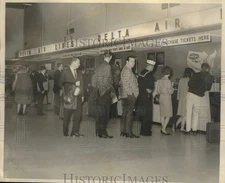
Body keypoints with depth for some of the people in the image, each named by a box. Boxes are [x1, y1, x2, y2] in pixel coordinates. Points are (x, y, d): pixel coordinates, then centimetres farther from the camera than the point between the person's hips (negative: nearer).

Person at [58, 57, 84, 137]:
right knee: (67, 116, 3)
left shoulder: (79, 72, 14)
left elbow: (81, 84, 14)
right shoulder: (65, 72, -2)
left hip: (78, 97, 5)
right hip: (69, 97, -5)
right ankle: (65, 132, 15)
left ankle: (75, 132, 10)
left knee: (78, 115, 2)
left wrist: (82, 95, 7)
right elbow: (60, 84, -2)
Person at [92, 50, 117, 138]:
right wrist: (113, 94, -10)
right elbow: (107, 81, -17)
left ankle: (98, 131, 19)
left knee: (99, 112, 12)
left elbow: (95, 80, 9)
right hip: (105, 93, -7)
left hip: (98, 92, 7)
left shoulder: (99, 66, 7)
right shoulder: (107, 66, -13)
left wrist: (97, 89, 17)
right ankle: (103, 133, 3)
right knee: (104, 113, -1)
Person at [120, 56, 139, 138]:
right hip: (129, 96, -11)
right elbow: (125, 84, -20)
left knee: (125, 114, 12)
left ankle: (123, 131, 18)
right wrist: (130, 94, -20)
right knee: (128, 114, -8)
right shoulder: (127, 70, -12)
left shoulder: (127, 70, 20)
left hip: (126, 96, 11)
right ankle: (128, 132, -5)